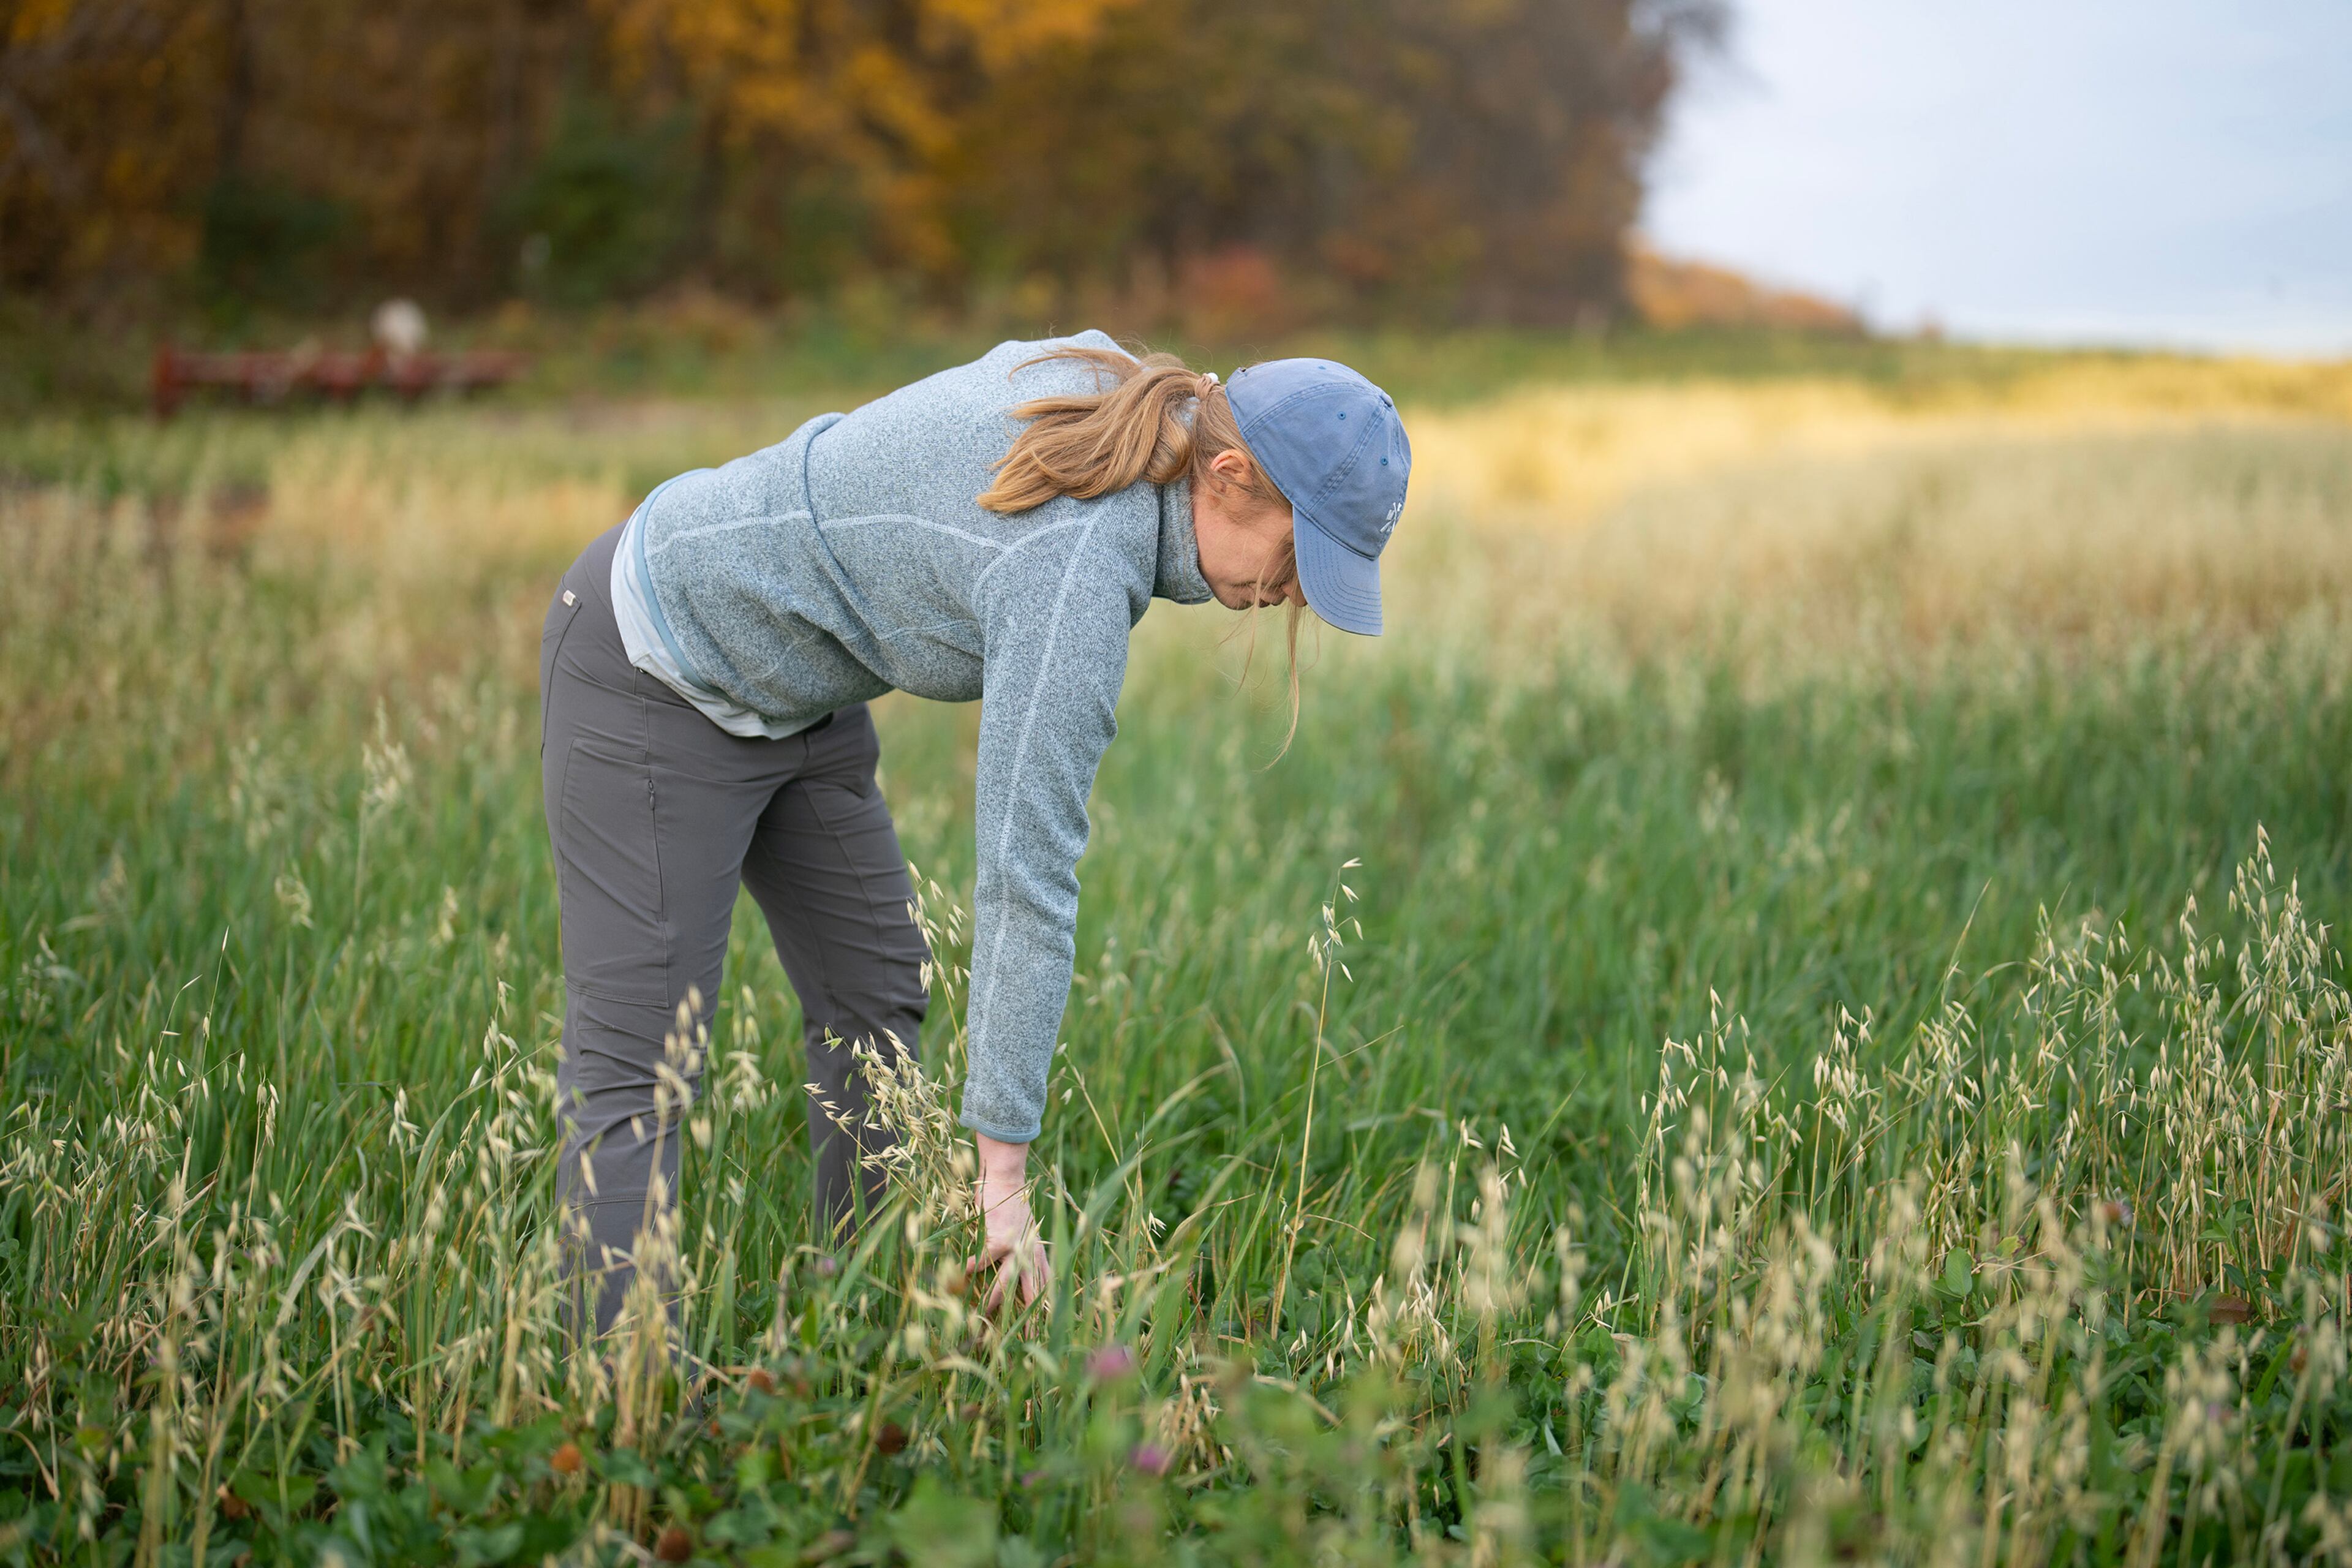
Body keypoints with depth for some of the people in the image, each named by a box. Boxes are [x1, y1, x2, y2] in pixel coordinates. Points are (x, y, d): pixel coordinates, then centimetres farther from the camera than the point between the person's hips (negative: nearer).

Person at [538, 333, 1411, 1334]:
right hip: (660, 677, -10)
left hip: (783, 687, 10)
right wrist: (1003, 1168, -30)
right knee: (634, 1064, -12)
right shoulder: (1077, 575, -32)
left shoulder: (1113, 382, -7)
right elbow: (1026, 880, -32)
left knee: (874, 990, 11)